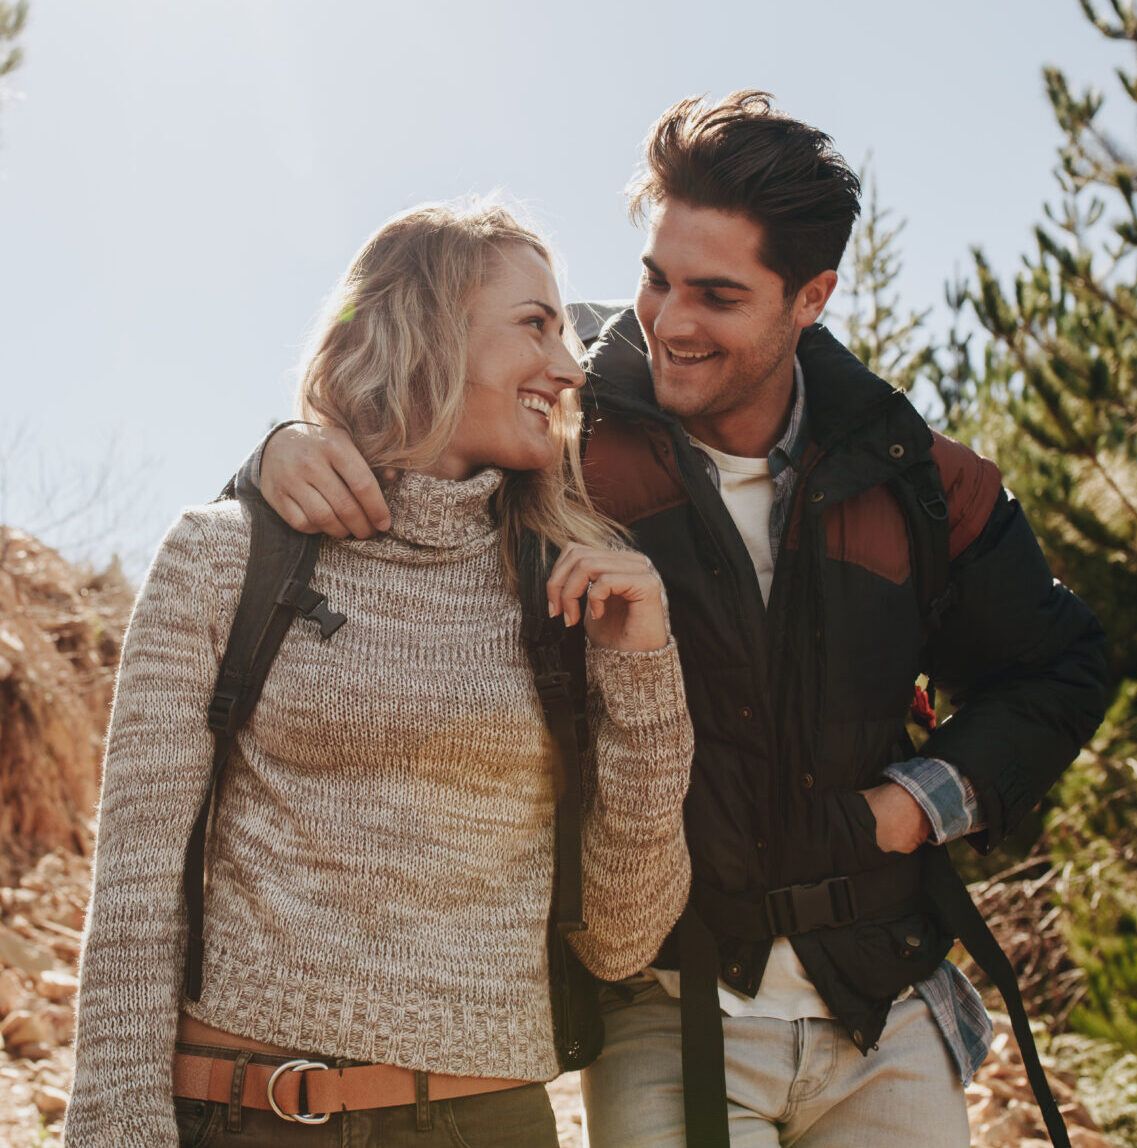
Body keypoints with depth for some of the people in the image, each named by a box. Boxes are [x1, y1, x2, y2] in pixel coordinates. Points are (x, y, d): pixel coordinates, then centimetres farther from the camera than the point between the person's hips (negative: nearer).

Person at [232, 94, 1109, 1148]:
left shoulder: (913, 480, -1)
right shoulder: (562, 440, -9)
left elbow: (1055, 669, 12)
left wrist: (926, 800, -2)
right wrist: (291, 448, -23)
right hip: (665, 1021, -2)